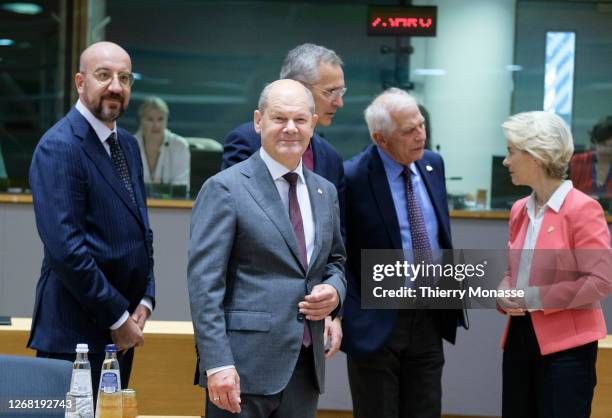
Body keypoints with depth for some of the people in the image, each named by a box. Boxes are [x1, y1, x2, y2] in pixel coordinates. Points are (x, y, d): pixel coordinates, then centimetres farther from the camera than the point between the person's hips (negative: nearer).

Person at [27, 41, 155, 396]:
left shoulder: (127, 144, 13)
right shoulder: (59, 147, -13)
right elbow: (65, 247, -20)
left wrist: (145, 299, 3)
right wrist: (117, 317, -15)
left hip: (121, 332, 8)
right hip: (77, 334, -8)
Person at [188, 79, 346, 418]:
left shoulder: (325, 192, 14)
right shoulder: (224, 188, -6)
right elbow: (204, 284, -11)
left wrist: (334, 290, 1)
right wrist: (218, 364, -18)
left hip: (306, 369, 6)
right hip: (244, 366, -6)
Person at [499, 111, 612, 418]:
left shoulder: (582, 209, -13)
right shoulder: (519, 210, 11)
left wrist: (533, 298, -17)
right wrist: (504, 294, -2)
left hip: (566, 345, -7)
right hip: (520, 337, 7)